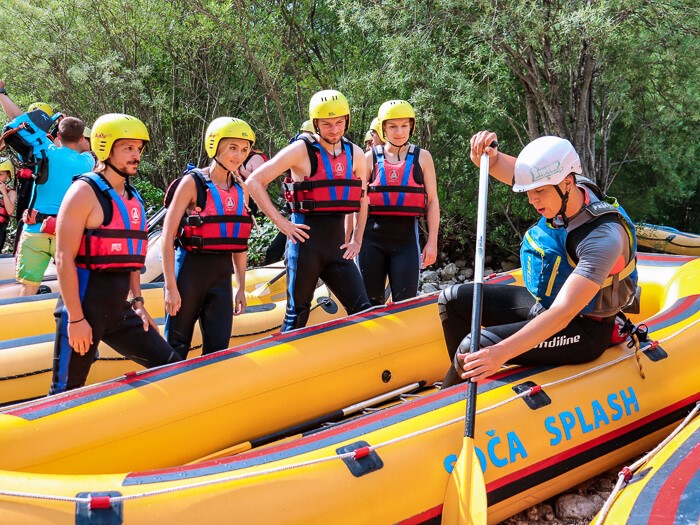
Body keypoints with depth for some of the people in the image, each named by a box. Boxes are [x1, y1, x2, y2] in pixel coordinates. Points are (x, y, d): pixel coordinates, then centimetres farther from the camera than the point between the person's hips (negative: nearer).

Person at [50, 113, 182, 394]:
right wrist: (75, 318, -19)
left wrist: (137, 302, 16)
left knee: (172, 367, 9)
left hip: (119, 309, 8)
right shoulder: (85, 191, -11)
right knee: (67, 391, -1)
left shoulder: (133, 197, 13)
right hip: (85, 307, -8)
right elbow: (64, 258, -16)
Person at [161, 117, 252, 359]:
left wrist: (241, 288, 14)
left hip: (222, 274, 5)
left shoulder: (241, 190, 8)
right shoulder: (193, 182, -9)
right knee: (177, 347, 5)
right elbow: (167, 237, -11)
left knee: (218, 348, 6)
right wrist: (171, 287, -15)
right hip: (190, 269, -5)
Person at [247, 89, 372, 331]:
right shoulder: (301, 149, -6)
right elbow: (254, 182, -7)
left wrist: (357, 240, 12)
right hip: (306, 240, -5)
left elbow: (362, 199, 21)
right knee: (298, 313, 3)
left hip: (338, 244, 5)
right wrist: (281, 222, -11)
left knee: (363, 309, 0)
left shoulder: (355, 154, 9)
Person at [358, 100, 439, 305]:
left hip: (406, 237, -1)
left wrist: (432, 241, 0)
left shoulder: (422, 157, 5)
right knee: (370, 301, 6)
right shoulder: (371, 158, 5)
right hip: (372, 238, 1)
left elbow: (432, 201, 6)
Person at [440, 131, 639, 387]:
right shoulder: (563, 193, -10)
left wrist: (501, 352, -48)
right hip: (542, 303, 9)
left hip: (583, 330, -8)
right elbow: (505, 168, -1)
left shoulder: (603, 238, -32)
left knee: (476, 347, -24)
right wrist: (486, 155, -27)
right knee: (452, 300, 7)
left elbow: (563, 313, -39)